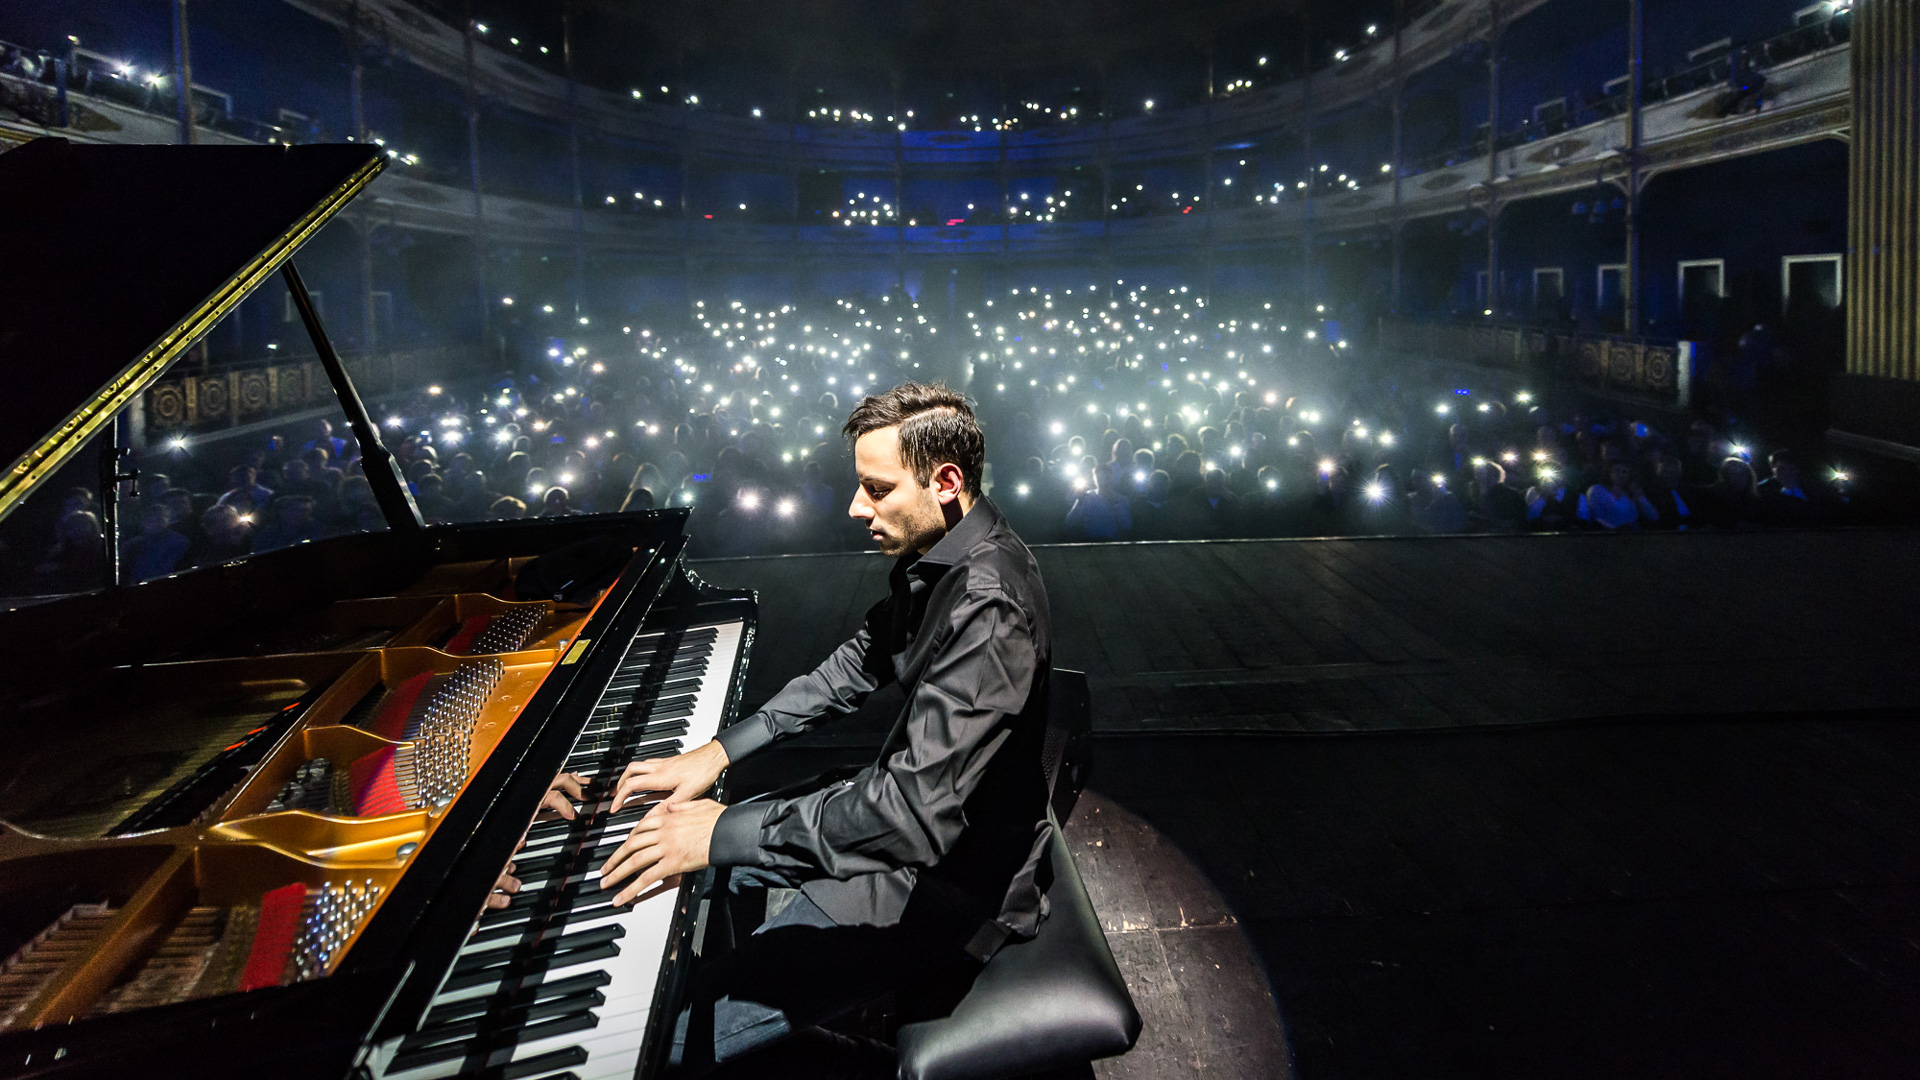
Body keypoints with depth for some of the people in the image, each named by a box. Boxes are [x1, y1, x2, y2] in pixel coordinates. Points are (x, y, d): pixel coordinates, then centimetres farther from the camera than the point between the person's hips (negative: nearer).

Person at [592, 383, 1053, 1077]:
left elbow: (915, 816, -35)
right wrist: (721, 751, 5)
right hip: (917, 811, 10)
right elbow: (859, 665, 14)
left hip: (948, 883, -10)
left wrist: (725, 831, -27)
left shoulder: (987, 605, -31)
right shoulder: (937, 555, 2)